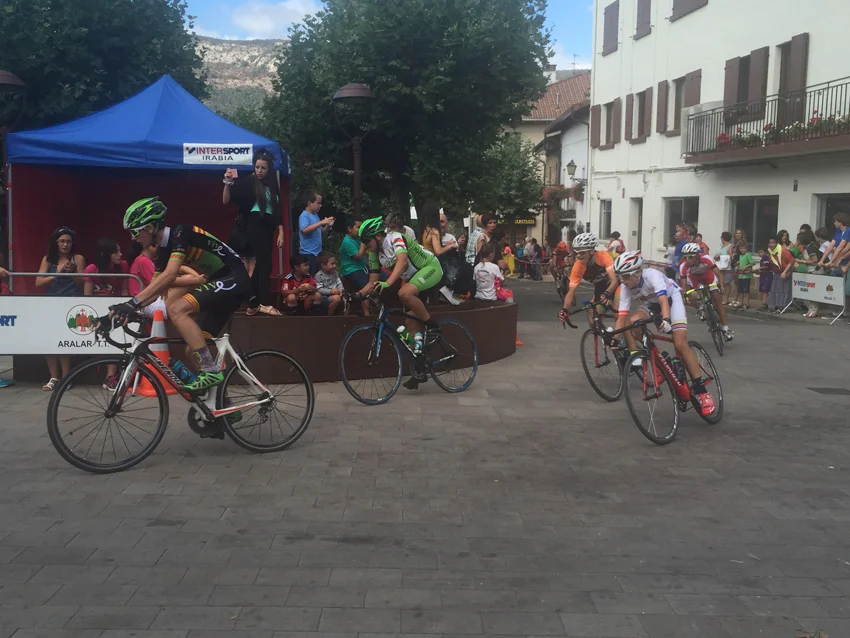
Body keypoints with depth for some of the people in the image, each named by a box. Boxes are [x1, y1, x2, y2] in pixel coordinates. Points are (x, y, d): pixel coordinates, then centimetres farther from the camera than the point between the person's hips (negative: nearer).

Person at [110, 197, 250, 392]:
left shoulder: (180, 232, -16)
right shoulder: (164, 250, 11)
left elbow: (170, 275, -28)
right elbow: (154, 291, 14)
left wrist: (134, 302, -31)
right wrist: (127, 309, 1)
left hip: (234, 279, -9)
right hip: (220, 283, 10)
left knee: (177, 309, -24)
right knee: (195, 349, 6)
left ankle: (210, 371, -22)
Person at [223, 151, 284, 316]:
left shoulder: (273, 186, 14)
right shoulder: (248, 182, -3)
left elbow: (278, 211, 15)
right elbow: (226, 200, -9)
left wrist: (281, 232, 9)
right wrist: (228, 183, -25)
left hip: (268, 228, 6)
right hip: (255, 226, -6)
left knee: (260, 265, 7)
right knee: (265, 263, -13)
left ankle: (253, 304, 12)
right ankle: (265, 303, -13)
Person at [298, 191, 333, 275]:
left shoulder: (315, 215, 13)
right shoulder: (304, 216, -12)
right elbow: (305, 230, -30)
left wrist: (328, 226, 2)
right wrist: (321, 222, -28)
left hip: (317, 252, 9)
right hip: (308, 253, -9)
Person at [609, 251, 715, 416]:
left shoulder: (652, 275, -36)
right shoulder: (625, 288, -21)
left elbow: (663, 300, -49)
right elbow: (621, 316, -24)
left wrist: (665, 320, -67)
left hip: (672, 298, -5)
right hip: (652, 304, 5)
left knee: (680, 345, -19)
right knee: (632, 321, -28)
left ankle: (700, 390, -13)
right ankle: (636, 357, -6)